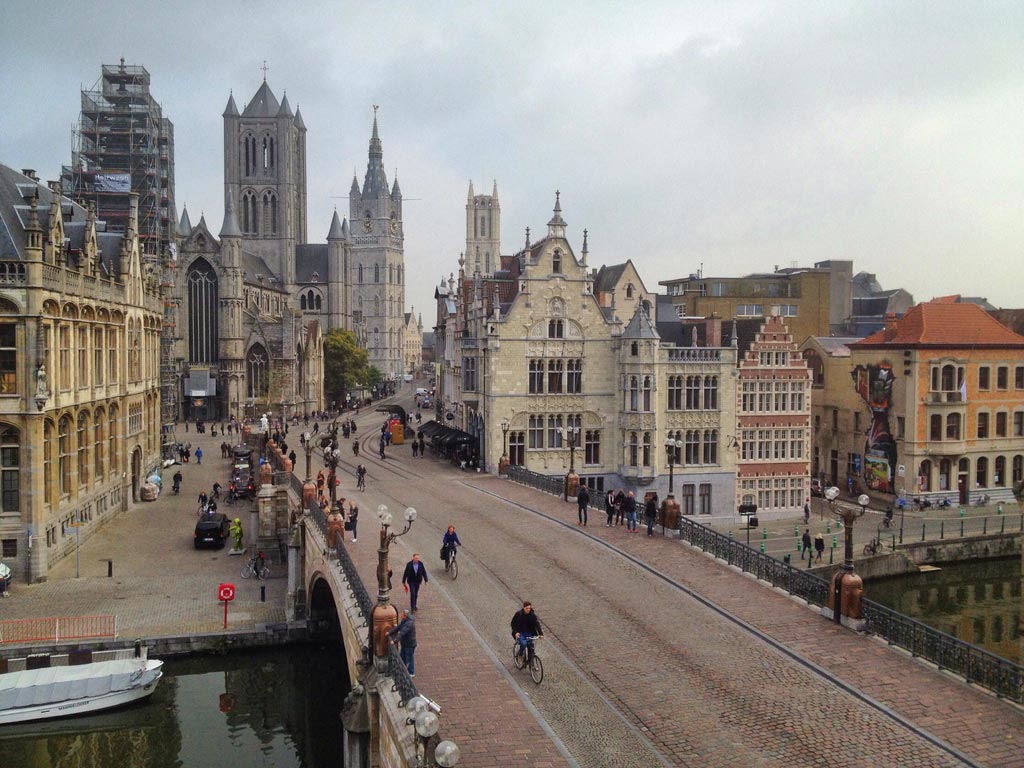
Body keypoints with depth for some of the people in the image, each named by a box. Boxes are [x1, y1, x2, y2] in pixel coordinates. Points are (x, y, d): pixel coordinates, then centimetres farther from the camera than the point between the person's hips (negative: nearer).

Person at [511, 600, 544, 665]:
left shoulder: (532, 615, -8)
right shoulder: (518, 614, -11)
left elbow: (537, 624, -17)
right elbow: (513, 623, -4)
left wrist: (541, 634, -30)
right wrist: (516, 632, -18)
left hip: (529, 633, 2)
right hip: (520, 633, -2)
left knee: (530, 647, -12)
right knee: (523, 643, -29)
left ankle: (529, 662, 7)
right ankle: (519, 654, 1)